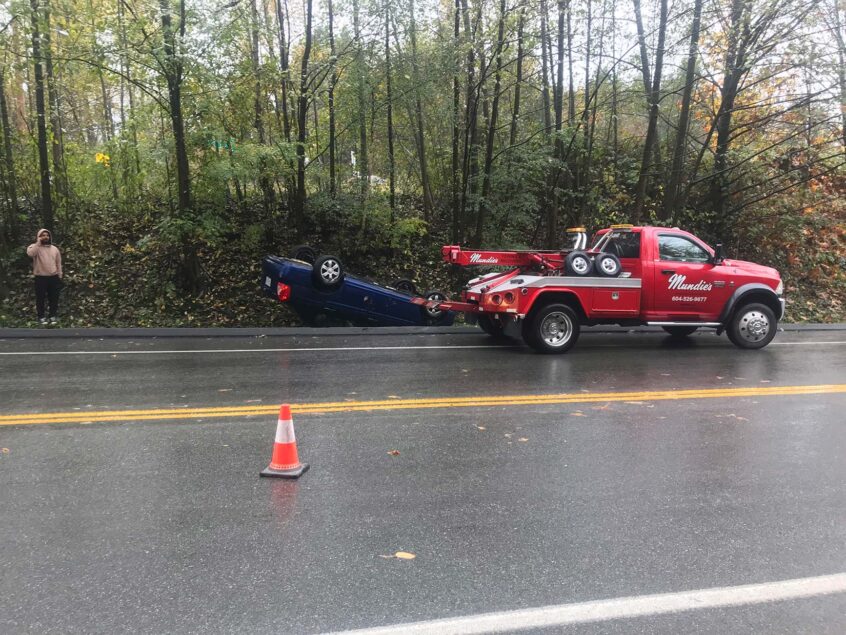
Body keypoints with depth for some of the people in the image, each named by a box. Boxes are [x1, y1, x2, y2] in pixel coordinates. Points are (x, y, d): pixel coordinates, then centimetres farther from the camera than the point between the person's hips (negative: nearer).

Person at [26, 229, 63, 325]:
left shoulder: (55, 249, 8)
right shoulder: (35, 247, -3)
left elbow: (58, 263, 12)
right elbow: (30, 253, -28)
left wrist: (59, 276, 8)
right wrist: (38, 242, -23)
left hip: (53, 277, 3)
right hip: (40, 277, -3)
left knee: (54, 298, 9)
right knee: (40, 298, 5)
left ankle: (53, 315, 21)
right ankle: (41, 316, 16)